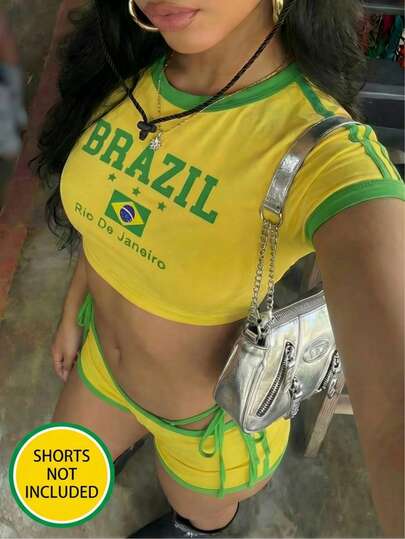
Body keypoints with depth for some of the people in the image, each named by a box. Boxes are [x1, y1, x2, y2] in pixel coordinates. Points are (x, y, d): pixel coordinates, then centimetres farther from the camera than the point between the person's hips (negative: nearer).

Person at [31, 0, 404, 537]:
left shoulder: (332, 160, -36)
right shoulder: (127, 76, -17)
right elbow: (112, 213, 0)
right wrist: (72, 312, 13)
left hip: (217, 412, -4)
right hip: (103, 358, 5)